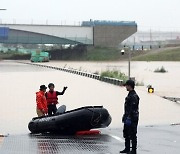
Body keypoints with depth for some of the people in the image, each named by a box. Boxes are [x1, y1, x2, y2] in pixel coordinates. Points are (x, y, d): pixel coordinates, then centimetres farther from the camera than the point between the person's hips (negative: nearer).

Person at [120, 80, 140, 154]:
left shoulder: (134, 96, -18)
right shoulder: (129, 95, 14)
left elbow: (133, 109, -23)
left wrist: (129, 118, -25)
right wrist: (125, 116, 22)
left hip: (132, 118, -11)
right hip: (128, 118, 11)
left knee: (132, 135, -4)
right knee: (126, 133, 15)